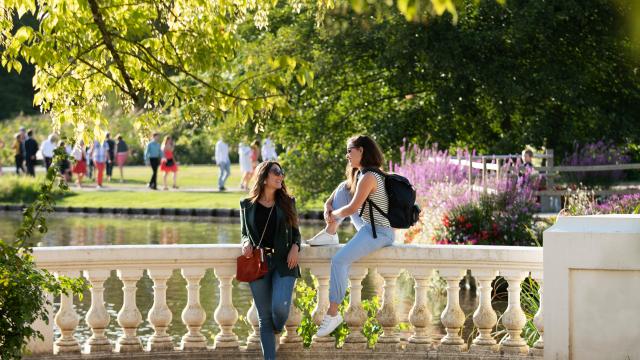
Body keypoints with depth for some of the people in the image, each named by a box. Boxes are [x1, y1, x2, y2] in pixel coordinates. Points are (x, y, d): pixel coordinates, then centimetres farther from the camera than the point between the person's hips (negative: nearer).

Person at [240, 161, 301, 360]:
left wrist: (295, 247, -5)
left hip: (283, 262, 0)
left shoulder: (287, 202, 11)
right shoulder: (247, 205, 9)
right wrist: (246, 244, -4)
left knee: (280, 306, -19)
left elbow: (296, 232, 15)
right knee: (265, 316, 0)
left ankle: (278, 329, 16)